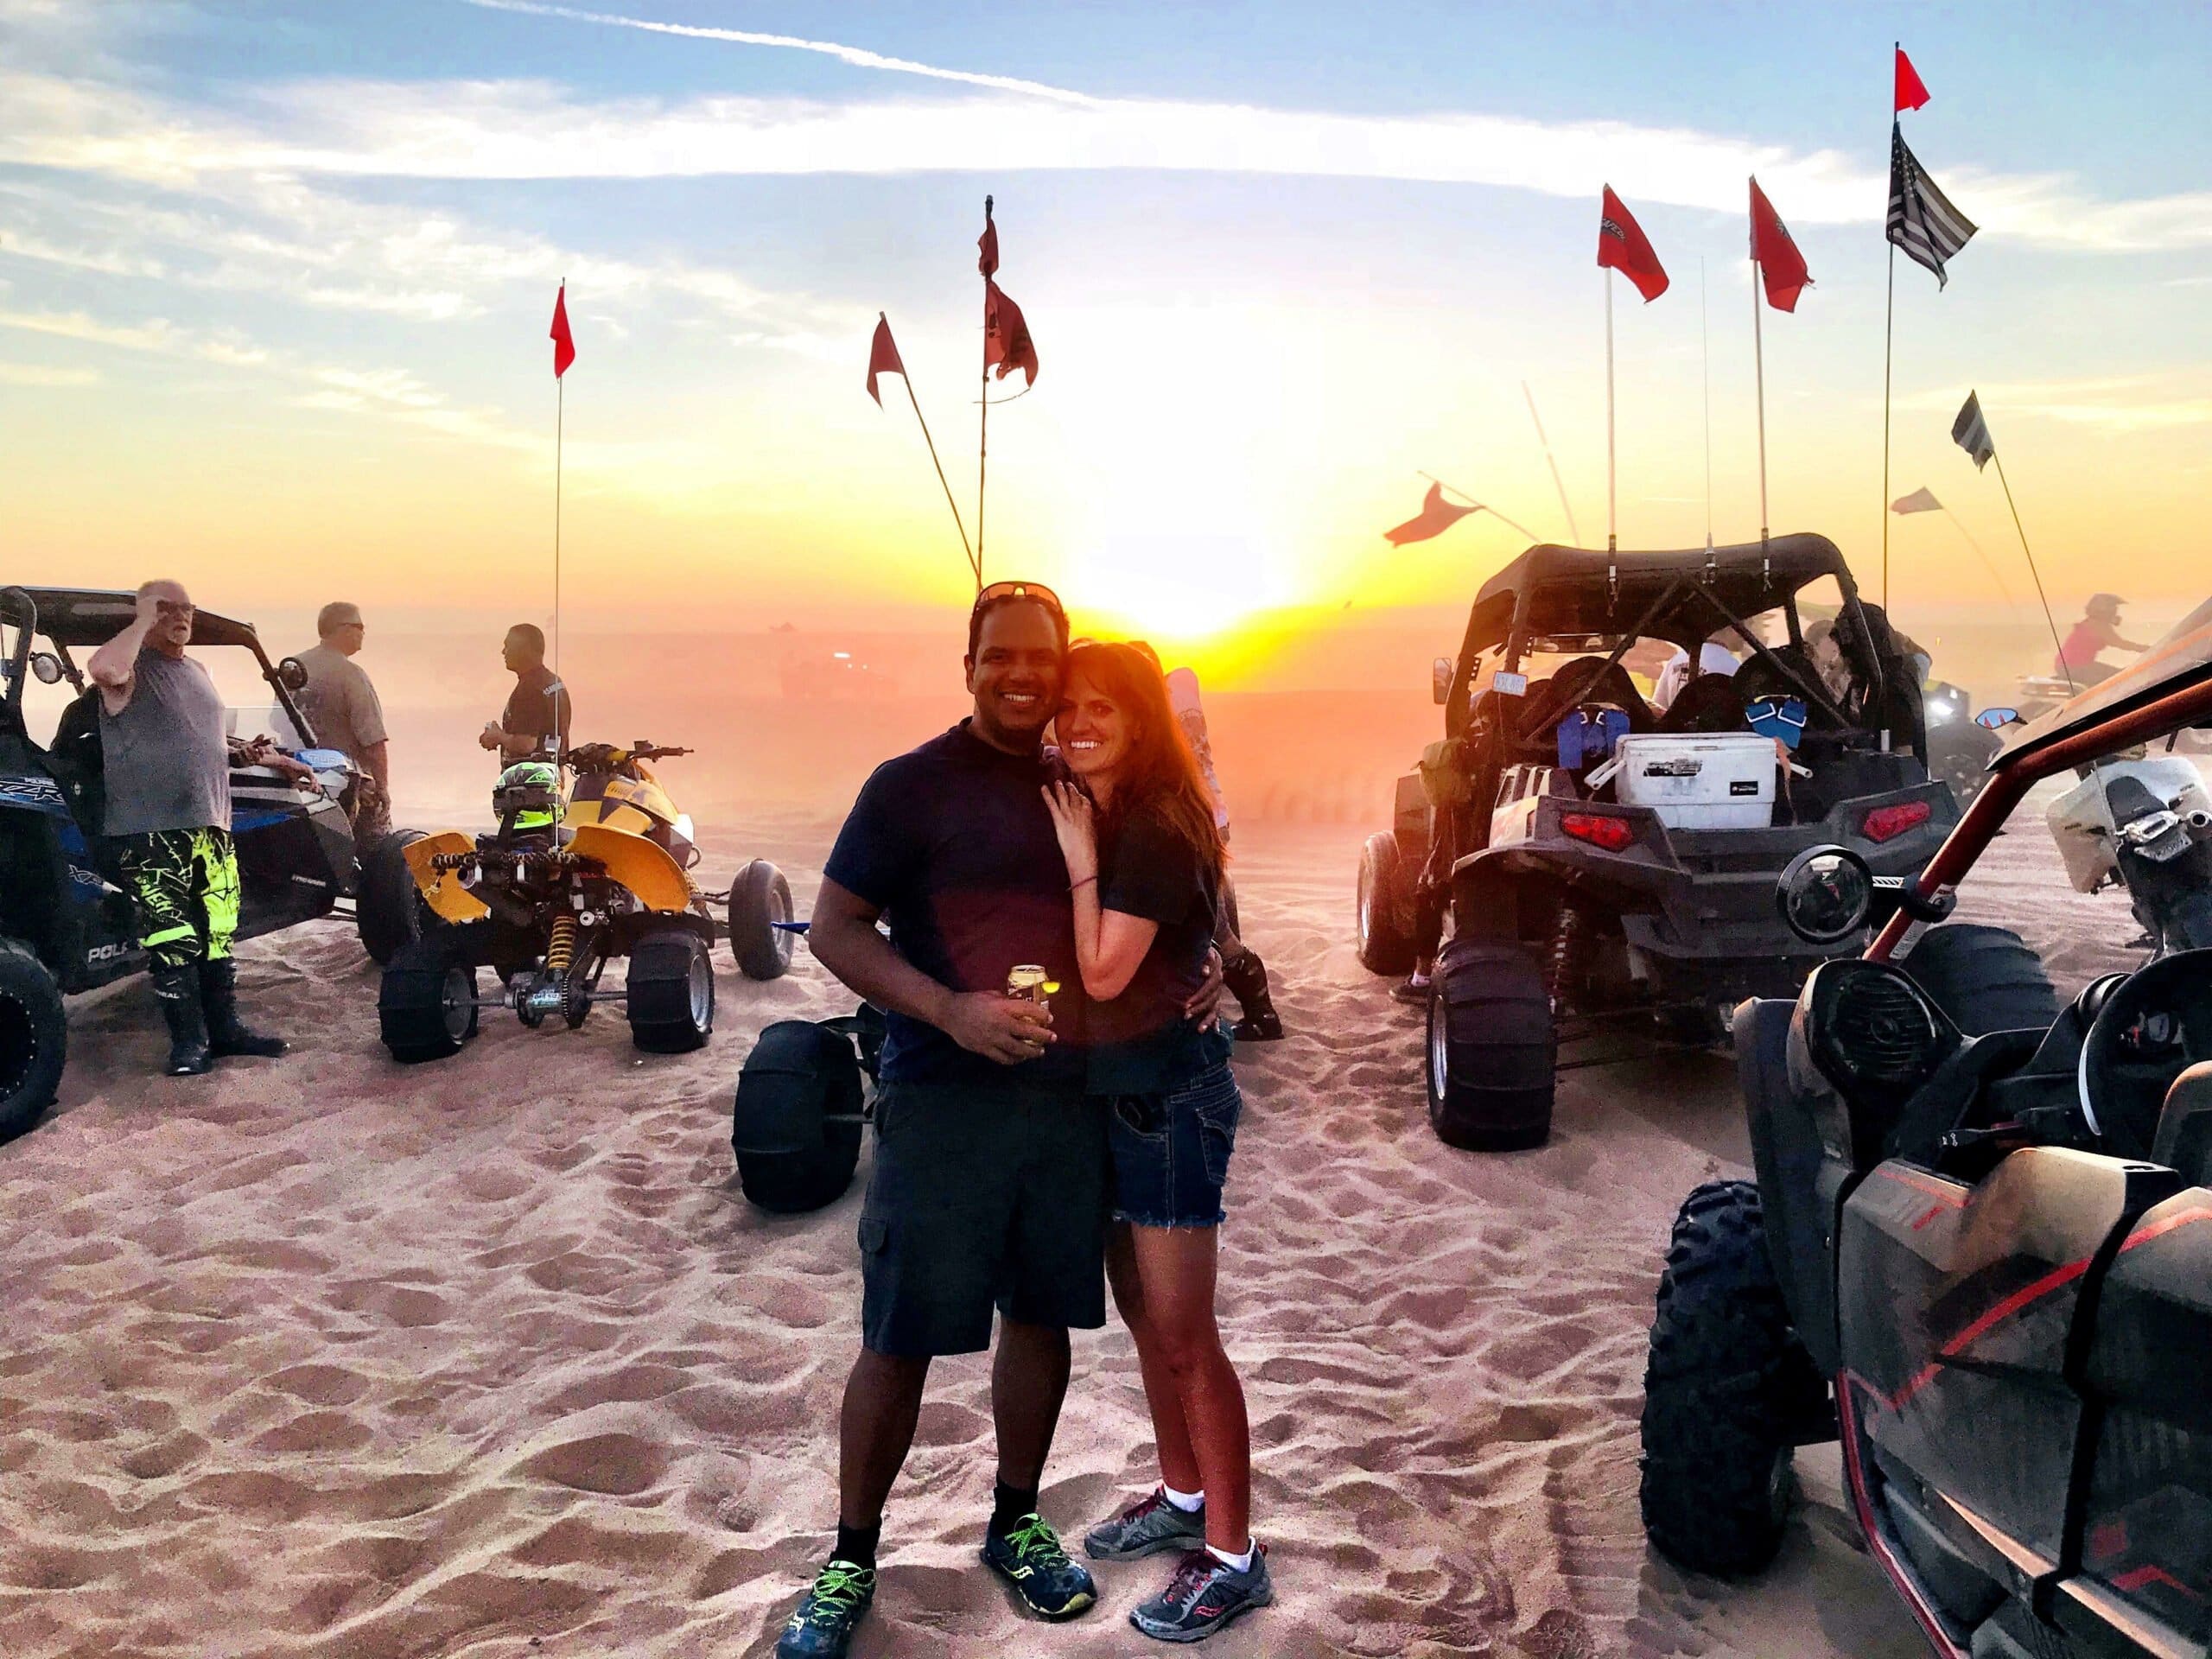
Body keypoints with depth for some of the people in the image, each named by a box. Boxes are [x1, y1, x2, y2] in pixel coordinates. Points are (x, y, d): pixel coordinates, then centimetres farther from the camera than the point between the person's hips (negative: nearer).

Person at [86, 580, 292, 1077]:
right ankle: (188, 1040, 1)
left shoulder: (197, 672, 19)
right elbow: (103, 668, -32)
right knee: (173, 938, -6)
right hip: (151, 831, -8)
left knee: (219, 932, 11)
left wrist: (245, 753, 13)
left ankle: (224, 1026, 20)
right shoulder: (133, 669, -6)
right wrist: (144, 621, -19)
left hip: (210, 825, 8)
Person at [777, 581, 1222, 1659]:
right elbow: (835, 930, -8)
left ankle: (1015, 1522, 35)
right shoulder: (912, 784, -5)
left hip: (1070, 1095, 5)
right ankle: (851, 1560, 21)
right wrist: (952, 1011, -22)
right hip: (942, 1098, -4)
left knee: (1042, 1316, 14)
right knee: (900, 1336, 3)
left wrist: (1203, 969, 1)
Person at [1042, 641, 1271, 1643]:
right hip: (1115, 1088, 9)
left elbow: (1104, 974, -23)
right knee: (1140, 1313, 19)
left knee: (1184, 1335, -2)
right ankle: (1181, 1499, 36)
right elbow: (1077, 967, 8)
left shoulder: (1155, 830, -19)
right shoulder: (1094, 812, 8)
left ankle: (1233, 1558, 11)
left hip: (1170, 1091, -9)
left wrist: (1080, 864, -18)